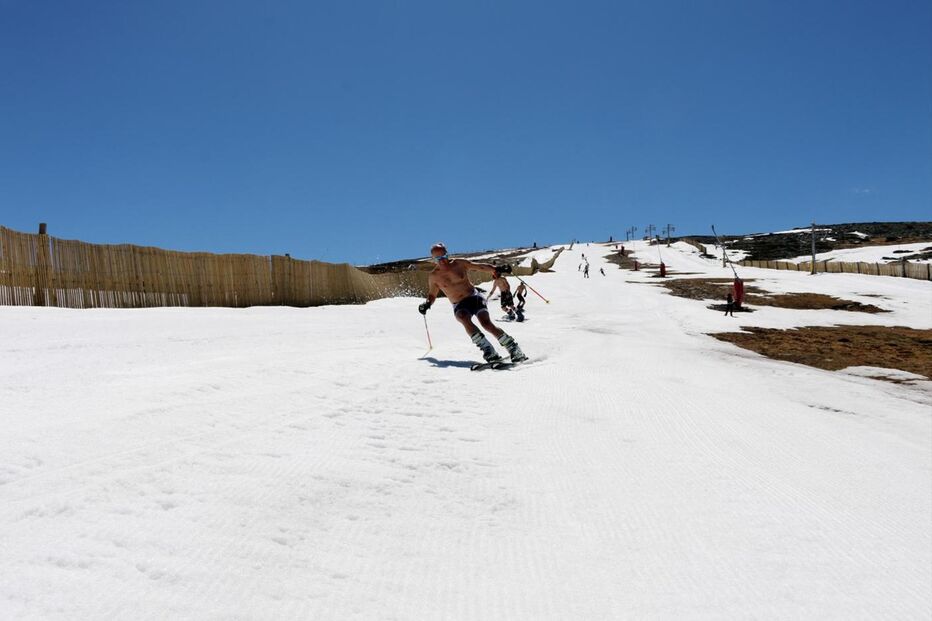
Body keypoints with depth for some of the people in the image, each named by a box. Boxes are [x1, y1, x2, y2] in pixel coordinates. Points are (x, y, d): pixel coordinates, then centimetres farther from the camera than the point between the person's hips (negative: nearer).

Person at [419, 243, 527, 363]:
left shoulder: (459, 263, -1)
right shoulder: (433, 276, 1)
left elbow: (480, 267, 6)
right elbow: (432, 294, 15)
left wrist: (495, 269, -10)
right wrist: (427, 304, -6)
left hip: (474, 297, 0)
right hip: (459, 306, 1)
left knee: (486, 323, -24)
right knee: (465, 319, -34)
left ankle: (514, 349, -17)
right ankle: (489, 351, -38)